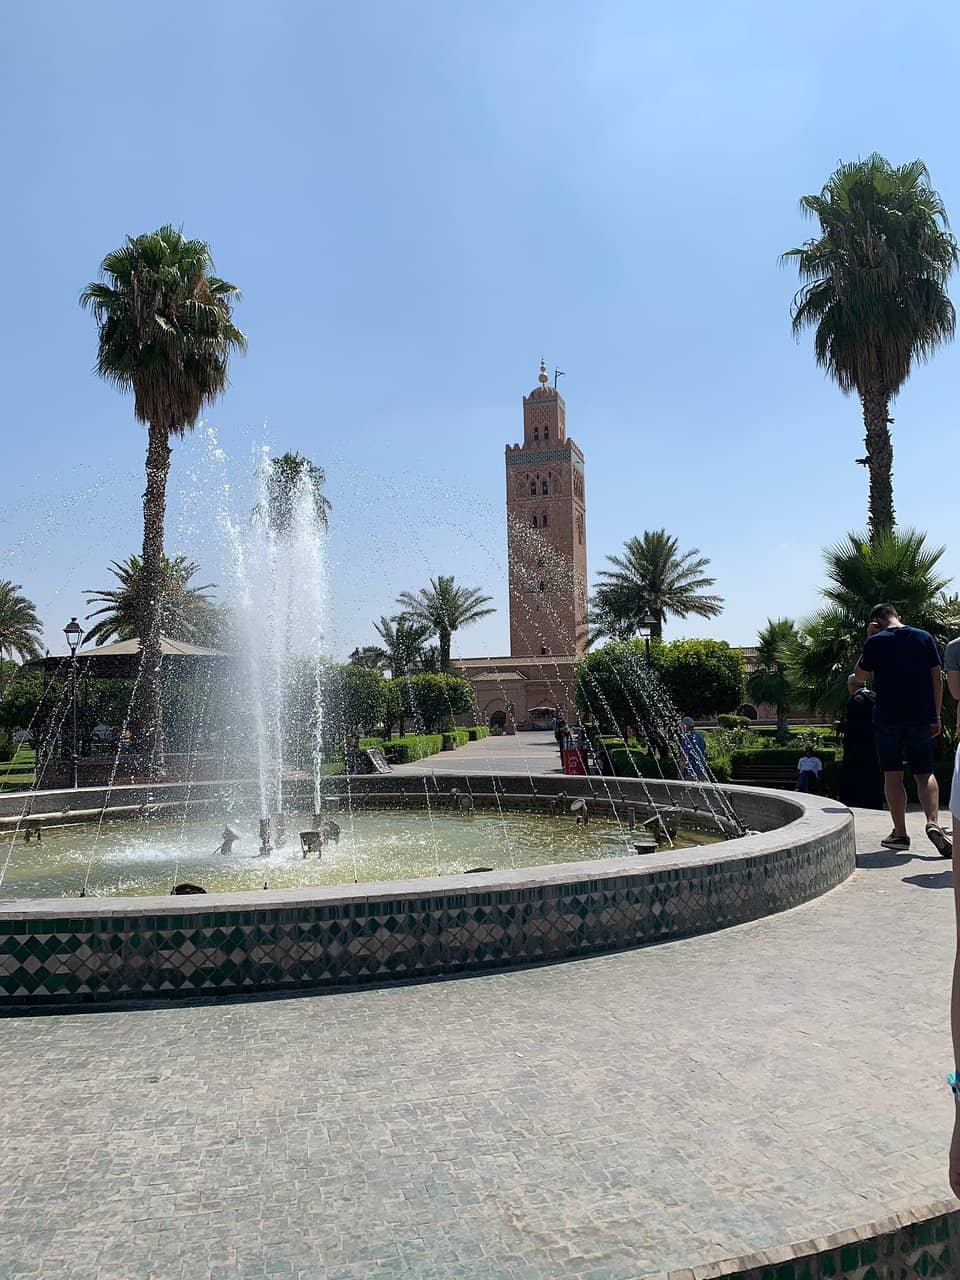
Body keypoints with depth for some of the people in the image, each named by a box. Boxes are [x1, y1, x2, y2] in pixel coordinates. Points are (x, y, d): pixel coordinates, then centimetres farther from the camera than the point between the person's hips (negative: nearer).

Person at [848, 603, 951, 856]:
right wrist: (936, 716, 10)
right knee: (925, 773, 10)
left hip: (887, 718, -2)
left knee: (893, 775, 6)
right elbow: (937, 678, 4)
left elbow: (860, 676, 7)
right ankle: (933, 822, -11)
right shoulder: (925, 637, 4)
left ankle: (900, 833, 9)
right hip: (921, 718, 2)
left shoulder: (876, 641, -5)